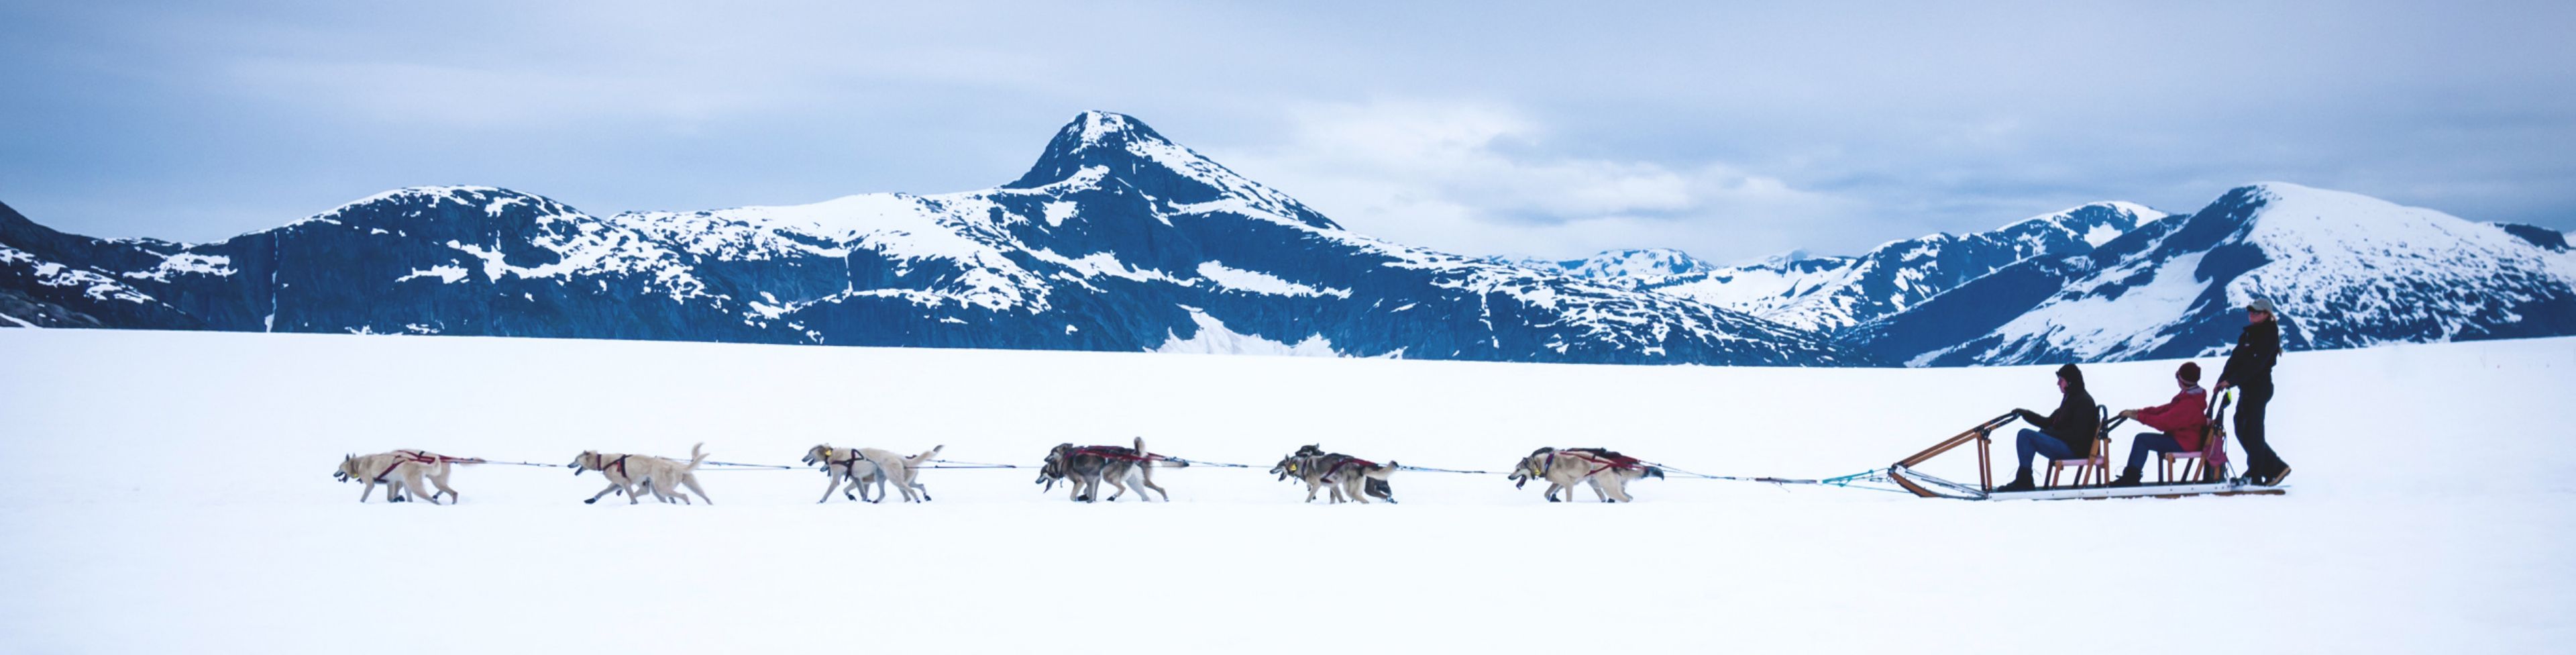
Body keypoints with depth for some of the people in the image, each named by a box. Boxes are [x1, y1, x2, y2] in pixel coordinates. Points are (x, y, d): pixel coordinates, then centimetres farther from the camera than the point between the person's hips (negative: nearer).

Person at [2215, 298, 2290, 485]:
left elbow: (2254, 364, -20)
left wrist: (2232, 381, -25)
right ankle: (2275, 468, 17)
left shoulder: (2269, 336, -11)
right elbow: (2235, 359, 10)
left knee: (2252, 431, -6)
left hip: (2259, 388, -9)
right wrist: (2222, 380, -3)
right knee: (2241, 429, 10)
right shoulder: (2248, 334, 15)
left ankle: (2255, 475, 1)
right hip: (2247, 389, 9)